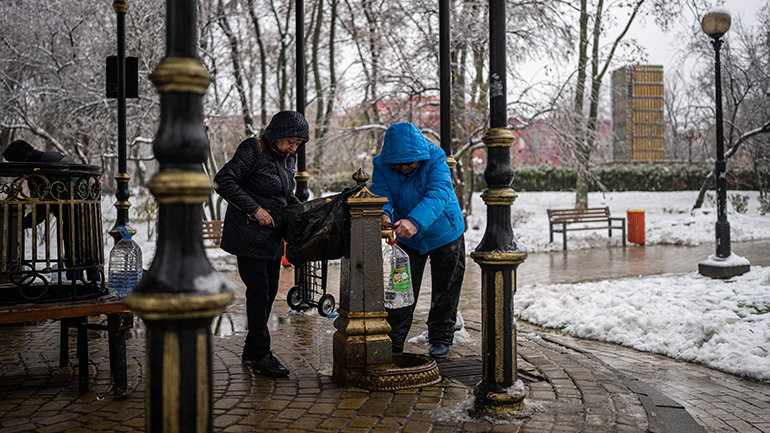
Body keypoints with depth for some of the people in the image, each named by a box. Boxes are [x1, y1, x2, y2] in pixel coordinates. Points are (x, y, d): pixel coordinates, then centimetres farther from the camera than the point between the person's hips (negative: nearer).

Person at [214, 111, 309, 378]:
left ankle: (251, 351, 22)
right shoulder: (253, 151, -14)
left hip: (273, 239, 8)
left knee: (269, 293, 10)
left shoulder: (288, 158, 10)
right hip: (249, 236, -8)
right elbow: (223, 181, -20)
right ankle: (260, 356, 3)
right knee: (259, 293, -7)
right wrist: (255, 209, -22)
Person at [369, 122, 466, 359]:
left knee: (445, 291, 9)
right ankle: (392, 343, 17)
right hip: (407, 239, 2)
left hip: (444, 234, -2)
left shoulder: (435, 158, -28)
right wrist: (383, 215, -51)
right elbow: (381, 195, -26)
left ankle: (440, 339, 27)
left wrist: (415, 221, -58)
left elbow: (439, 194, -42)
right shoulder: (382, 164, -17)